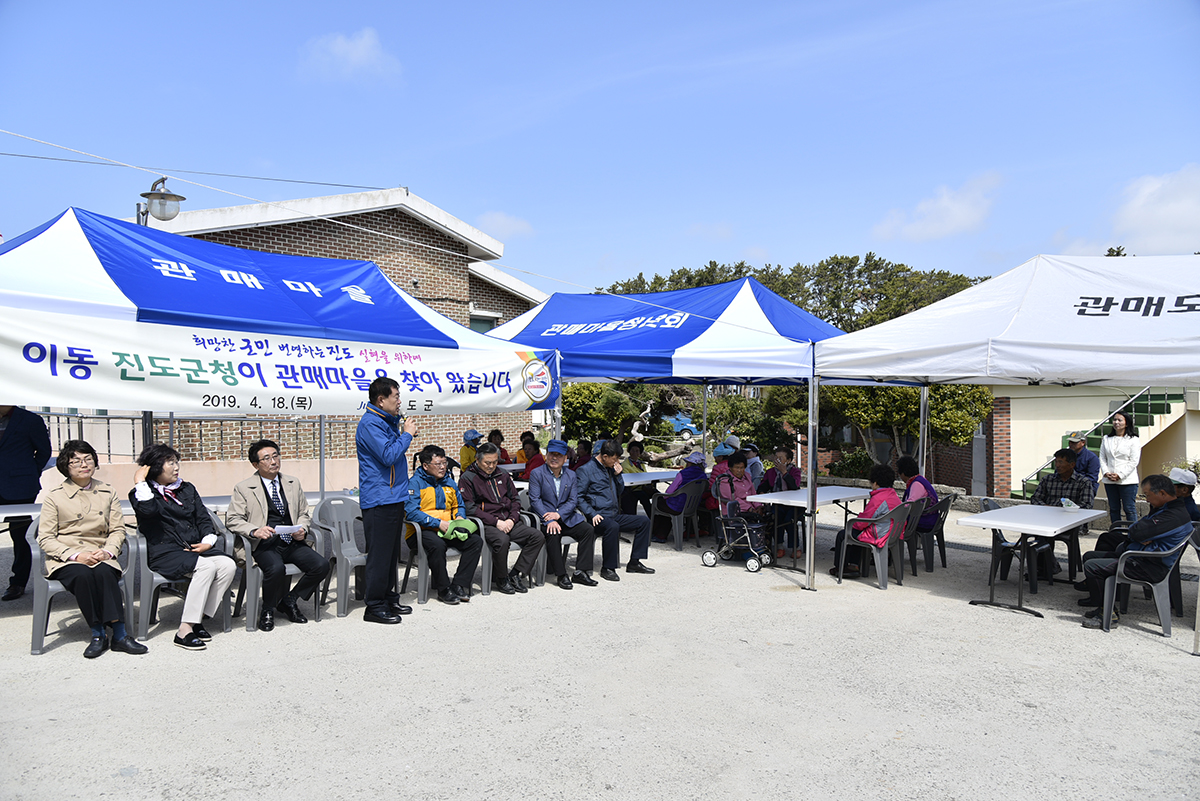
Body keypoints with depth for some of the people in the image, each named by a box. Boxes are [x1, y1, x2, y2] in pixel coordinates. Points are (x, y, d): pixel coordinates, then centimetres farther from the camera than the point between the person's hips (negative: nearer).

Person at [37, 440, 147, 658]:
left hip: (100, 557, 1)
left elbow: (118, 530, 10)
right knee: (82, 575, -35)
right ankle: (97, 634, -26)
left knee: (104, 573, -34)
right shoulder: (54, 497, 6)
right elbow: (45, 538, 1)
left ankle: (119, 634, -34)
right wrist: (76, 555, -15)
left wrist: (108, 551, -12)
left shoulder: (107, 493, 14)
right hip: (65, 560, -1)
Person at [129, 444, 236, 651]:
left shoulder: (187, 489, 20)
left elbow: (203, 518, 17)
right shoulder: (142, 493, 4)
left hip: (196, 549, 6)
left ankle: (198, 618, -14)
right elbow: (148, 510, -22)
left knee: (228, 565, -22)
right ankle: (185, 630, -28)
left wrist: (208, 541, 0)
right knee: (207, 566, -33)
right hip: (165, 553, -6)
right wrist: (140, 482, -13)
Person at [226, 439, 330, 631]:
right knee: (276, 568, -36)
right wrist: (254, 531, -19)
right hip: (265, 545, -4)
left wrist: (302, 529, 0)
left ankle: (289, 600, 4)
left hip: (293, 543, 4)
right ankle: (268, 610, -5)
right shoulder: (243, 489, 7)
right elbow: (232, 520, 0)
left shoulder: (293, 484, 19)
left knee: (322, 565, -21)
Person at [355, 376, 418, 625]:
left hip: (393, 497, 10)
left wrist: (402, 430, 12)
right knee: (380, 554, -5)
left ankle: (389, 598, 24)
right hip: (379, 499, -10)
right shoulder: (370, 423, -14)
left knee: (392, 553, 15)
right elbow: (389, 456, -21)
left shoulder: (386, 421, 18)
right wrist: (407, 434, -12)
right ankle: (375, 606, 3)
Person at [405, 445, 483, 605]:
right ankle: (444, 590, -20)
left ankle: (460, 586, -14)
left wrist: (459, 517, 3)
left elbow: (458, 505, 27)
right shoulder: (415, 483, -5)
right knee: (437, 545, -38)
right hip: (423, 531, -6)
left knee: (476, 541, -15)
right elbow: (412, 512, -16)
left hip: (449, 530, 6)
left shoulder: (449, 482, 16)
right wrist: (438, 523, -19)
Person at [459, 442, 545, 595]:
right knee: (502, 540, -37)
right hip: (485, 524, -6)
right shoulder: (467, 478, -1)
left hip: (508, 522, 6)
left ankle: (516, 574, -6)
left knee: (537, 536, -14)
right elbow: (470, 508, -9)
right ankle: (500, 579, -12)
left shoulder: (502, 475, 18)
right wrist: (496, 522, -16)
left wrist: (512, 519, -2)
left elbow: (515, 500, 19)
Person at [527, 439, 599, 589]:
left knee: (588, 530, -16)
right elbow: (535, 500, -11)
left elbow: (573, 501, 3)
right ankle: (561, 575, -22)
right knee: (553, 534, -34)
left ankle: (580, 572, -12)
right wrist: (549, 521, -24)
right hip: (544, 517, -4)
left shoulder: (571, 475, 9)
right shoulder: (536, 474, -3)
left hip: (566, 517, 4)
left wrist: (558, 514, -17)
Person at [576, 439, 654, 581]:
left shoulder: (610, 468, 15)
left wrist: (618, 475, 5)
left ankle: (634, 562, 5)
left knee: (644, 522, 2)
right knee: (613, 527, -39)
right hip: (598, 517, -8)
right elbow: (579, 497, -11)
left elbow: (619, 491, 23)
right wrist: (592, 514, -21)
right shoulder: (585, 470, -8)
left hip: (614, 515, 8)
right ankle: (608, 569, -25)